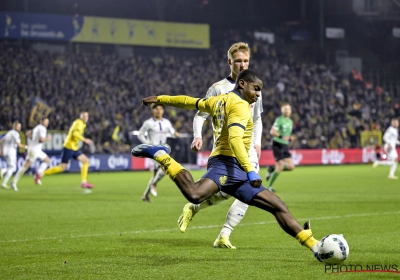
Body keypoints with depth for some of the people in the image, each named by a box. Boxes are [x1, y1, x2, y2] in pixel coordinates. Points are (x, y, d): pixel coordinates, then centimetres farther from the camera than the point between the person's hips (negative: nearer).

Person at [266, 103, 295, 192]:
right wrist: (281, 136, -30)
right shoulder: (279, 120, -8)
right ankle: (269, 186, 1)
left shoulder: (290, 122, 16)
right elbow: (272, 132, -17)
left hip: (285, 145, 7)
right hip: (277, 144, -7)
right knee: (280, 166, -12)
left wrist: (289, 138, 6)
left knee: (291, 167, -4)